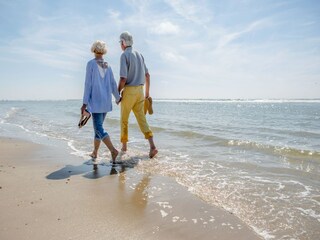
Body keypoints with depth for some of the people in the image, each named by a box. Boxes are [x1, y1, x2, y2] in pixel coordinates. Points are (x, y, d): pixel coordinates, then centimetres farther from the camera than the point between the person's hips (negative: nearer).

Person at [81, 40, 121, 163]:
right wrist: (118, 98, 26)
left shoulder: (91, 63, -5)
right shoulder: (107, 65, 9)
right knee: (98, 125, 16)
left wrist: (84, 103, -8)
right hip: (106, 101, 6)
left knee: (99, 128, -8)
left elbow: (88, 84, -10)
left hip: (96, 101, -6)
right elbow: (113, 84, 11)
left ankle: (113, 150, -22)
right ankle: (95, 152, 24)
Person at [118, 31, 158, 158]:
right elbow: (147, 75, 17)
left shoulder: (124, 55, -9)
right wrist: (147, 92, 23)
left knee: (124, 119, 10)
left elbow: (123, 78, -18)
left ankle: (124, 146, 21)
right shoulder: (139, 55, 14)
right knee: (141, 119, 4)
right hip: (139, 90, 6)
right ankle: (152, 146, -9)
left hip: (128, 91, -6)